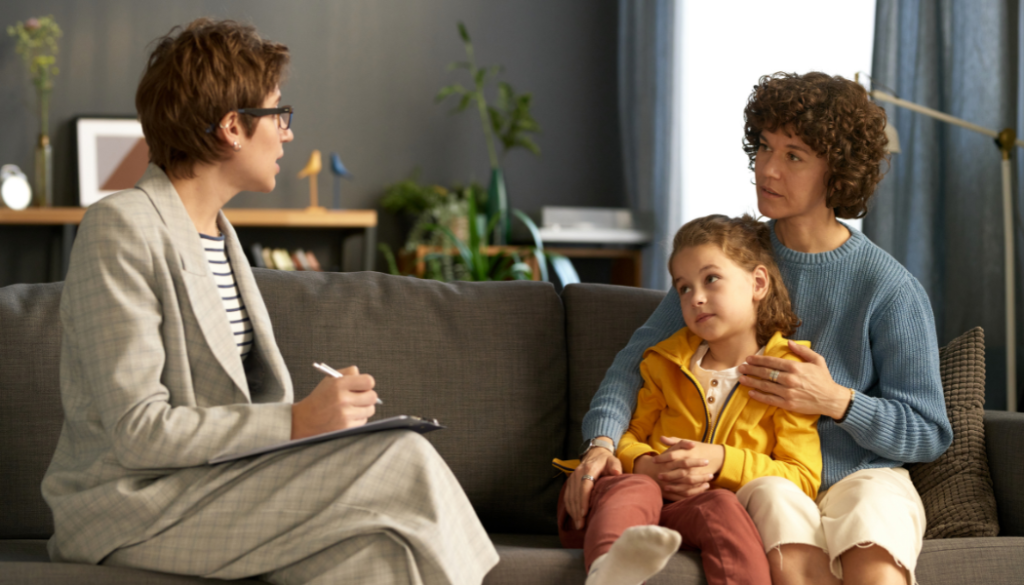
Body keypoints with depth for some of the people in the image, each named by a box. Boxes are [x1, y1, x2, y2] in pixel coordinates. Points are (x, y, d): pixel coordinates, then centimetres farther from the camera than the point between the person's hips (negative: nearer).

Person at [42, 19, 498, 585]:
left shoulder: (218, 232, 17)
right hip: (134, 507, -8)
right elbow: (137, 432, -19)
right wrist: (295, 423, -19)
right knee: (403, 460, -19)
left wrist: (324, 408, -4)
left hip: (216, 478, 8)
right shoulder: (120, 227, -11)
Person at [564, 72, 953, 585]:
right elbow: (639, 357, 1)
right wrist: (601, 443, -18)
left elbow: (929, 433, 2)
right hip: (763, 475, 1)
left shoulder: (888, 288, -2)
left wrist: (836, 400, -15)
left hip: (861, 476, -1)